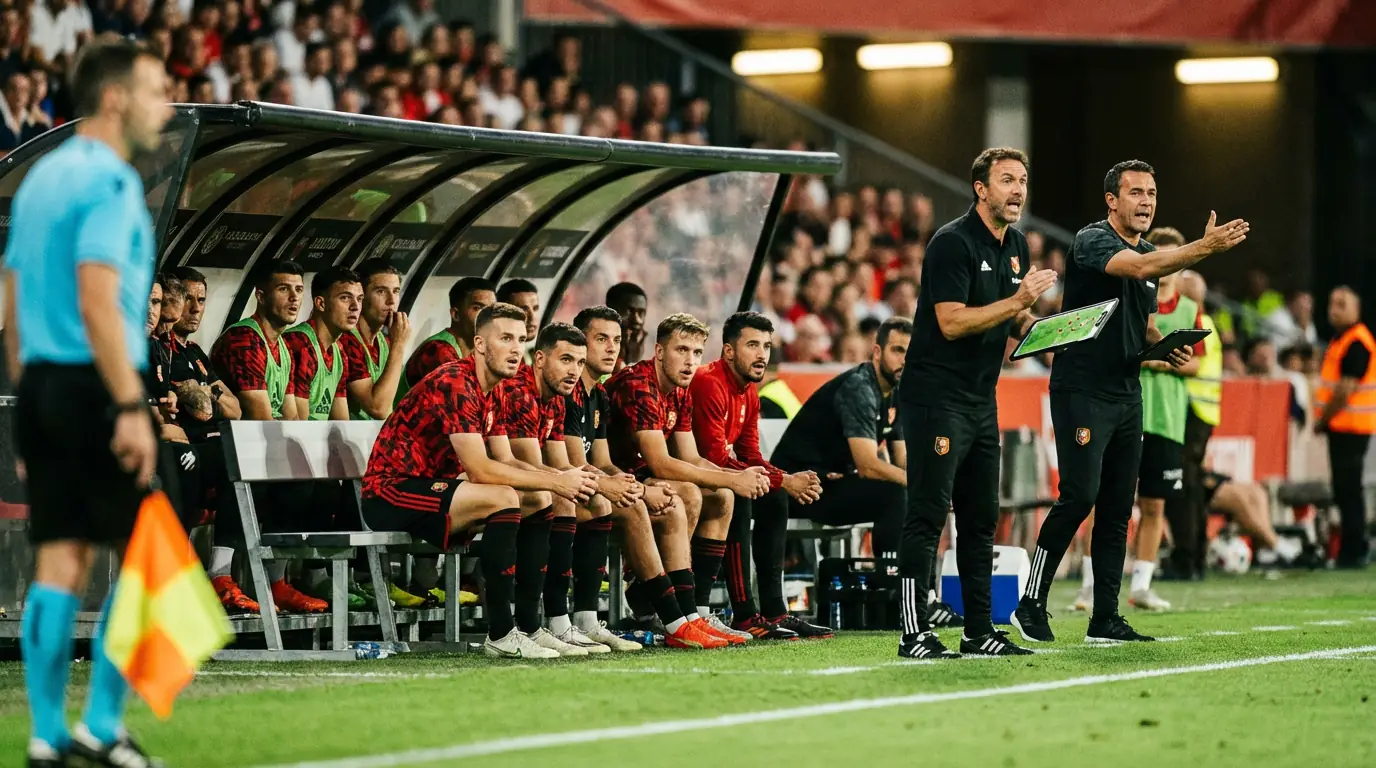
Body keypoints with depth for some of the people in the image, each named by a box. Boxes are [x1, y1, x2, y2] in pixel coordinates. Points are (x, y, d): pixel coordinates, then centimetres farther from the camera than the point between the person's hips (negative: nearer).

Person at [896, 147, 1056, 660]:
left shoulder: (1016, 247, 14)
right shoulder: (953, 243, -13)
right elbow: (951, 322, -22)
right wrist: (1018, 301, -22)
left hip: (980, 400, 9)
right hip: (935, 399, -9)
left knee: (981, 518, 10)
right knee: (927, 516, -11)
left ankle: (980, 631, 15)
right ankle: (915, 633, -13)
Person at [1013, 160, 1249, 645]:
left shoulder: (1151, 252, 15)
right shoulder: (1093, 241, -11)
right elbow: (1140, 267, -31)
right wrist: (1204, 247, -41)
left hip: (1126, 395, 8)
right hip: (1082, 391, -8)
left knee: (1118, 508, 6)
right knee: (1079, 496, -16)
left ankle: (1105, 620, 10)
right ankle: (1031, 604, -6)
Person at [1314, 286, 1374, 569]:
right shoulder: (1340, 341, 18)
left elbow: (1345, 389, -18)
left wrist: (1322, 420, -10)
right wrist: (1323, 420, 13)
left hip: (1350, 425, -10)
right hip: (1341, 426, 10)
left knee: (1347, 489, -9)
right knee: (1345, 489, 11)